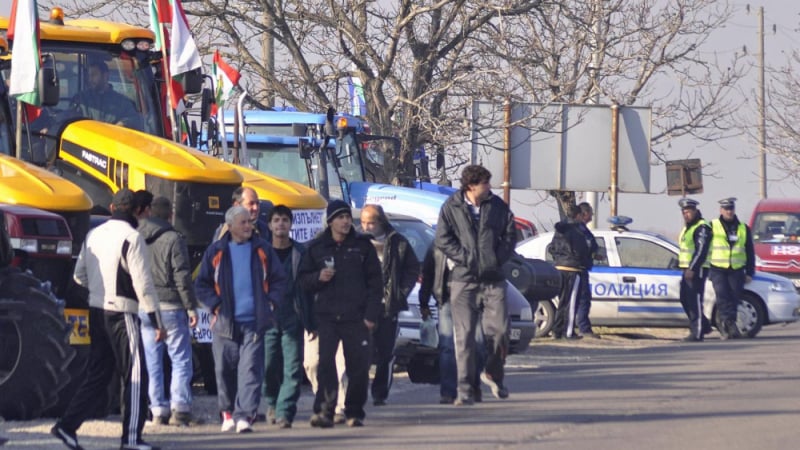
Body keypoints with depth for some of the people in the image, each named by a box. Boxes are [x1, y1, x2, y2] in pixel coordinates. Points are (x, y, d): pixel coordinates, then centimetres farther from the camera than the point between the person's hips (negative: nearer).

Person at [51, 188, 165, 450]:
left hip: (96, 311, 7)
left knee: (97, 374, 13)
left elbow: (79, 276, 16)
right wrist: (157, 321, -12)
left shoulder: (94, 235, 9)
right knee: (135, 375, 0)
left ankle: (67, 425, 6)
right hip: (121, 313, -7)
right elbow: (143, 283, -16)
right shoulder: (131, 238, -13)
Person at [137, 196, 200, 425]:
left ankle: (158, 410, 7)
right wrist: (191, 306, -6)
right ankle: (179, 408, -8)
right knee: (181, 359, 1)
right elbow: (182, 277, -11)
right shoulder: (173, 240, -9)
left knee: (152, 362, 8)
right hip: (170, 307, -5)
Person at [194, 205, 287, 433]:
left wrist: (272, 302, 0)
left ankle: (245, 415, -14)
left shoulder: (263, 250, 8)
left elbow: (279, 280, 14)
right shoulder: (216, 252, 7)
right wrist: (215, 305, -3)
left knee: (250, 369, -10)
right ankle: (227, 412, 21)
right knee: (225, 369, 6)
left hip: (254, 322, -1)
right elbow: (202, 284, 11)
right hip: (225, 323, 1)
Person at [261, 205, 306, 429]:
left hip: (292, 318, -1)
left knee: (292, 368, -9)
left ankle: (284, 411, -10)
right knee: (268, 366, 3)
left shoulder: (300, 252, 5)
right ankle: (272, 402, 28)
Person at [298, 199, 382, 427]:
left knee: (359, 367, -2)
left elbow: (375, 281, 6)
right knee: (326, 364, -12)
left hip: (356, 318, 0)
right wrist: (318, 277, -10)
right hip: (326, 317, 0)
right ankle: (324, 411, -13)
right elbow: (303, 280, 12)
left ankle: (354, 412, 10)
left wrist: (371, 314, -2)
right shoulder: (316, 248, 8)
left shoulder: (362, 246, 6)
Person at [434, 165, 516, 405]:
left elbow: (510, 235, 11)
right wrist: (467, 258, -11)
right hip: (463, 279, -2)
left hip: (493, 279, 2)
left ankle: (493, 374, 24)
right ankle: (465, 389, -2)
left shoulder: (498, 206, 6)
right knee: (464, 335, -4)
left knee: (499, 329, -2)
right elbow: (442, 239, -3)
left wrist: (498, 258, -3)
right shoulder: (451, 207, 0)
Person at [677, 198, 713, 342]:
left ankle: (697, 333, -8)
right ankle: (704, 325, 23)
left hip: (697, 269, -11)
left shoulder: (701, 228, -12)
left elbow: (701, 250, -20)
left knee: (694, 301, -10)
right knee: (685, 299, 13)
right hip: (688, 269, 11)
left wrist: (692, 269, -23)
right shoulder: (687, 228, 21)